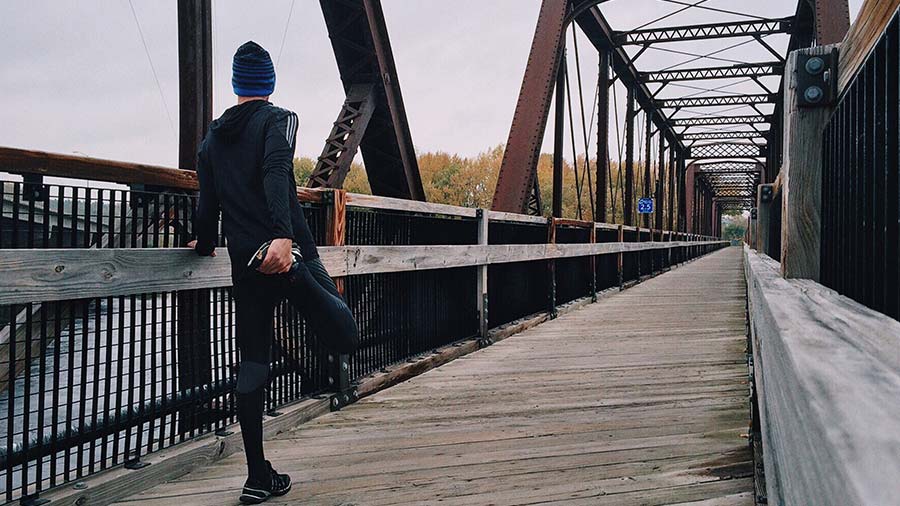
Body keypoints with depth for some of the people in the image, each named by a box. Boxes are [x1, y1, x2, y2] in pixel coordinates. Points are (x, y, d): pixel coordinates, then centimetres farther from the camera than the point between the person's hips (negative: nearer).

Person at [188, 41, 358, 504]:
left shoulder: (212, 137, 17)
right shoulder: (278, 119, 1)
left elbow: (207, 201, 18)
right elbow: (276, 175, -18)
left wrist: (205, 245, 36)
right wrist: (284, 235, -32)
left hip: (245, 265, 5)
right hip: (287, 252, -5)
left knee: (251, 367, 9)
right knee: (345, 338, 3)